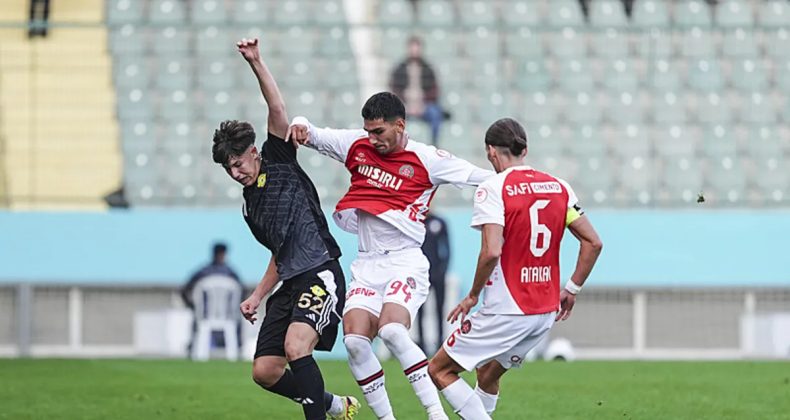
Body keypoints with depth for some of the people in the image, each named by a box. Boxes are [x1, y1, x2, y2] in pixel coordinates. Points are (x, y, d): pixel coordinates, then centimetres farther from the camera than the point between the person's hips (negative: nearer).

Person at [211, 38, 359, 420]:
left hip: (321, 275, -9)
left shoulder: (279, 162, 3)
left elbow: (278, 110, -10)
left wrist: (256, 63, -17)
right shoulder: (251, 208, 22)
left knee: (296, 347, -29)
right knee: (264, 371, 3)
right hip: (291, 284, 9)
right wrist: (257, 296, 20)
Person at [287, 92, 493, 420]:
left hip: (405, 261, -5)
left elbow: (482, 177, -1)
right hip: (367, 265, 5)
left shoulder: (427, 159, -4)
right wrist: (300, 126, -8)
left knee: (391, 330, -28)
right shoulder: (356, 145, 6)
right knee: (354, 339, -13)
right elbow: (310, 134, 13)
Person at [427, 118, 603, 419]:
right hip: (546, 313, 7)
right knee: (488, 374, 26)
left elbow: (491, 252, -22)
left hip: (506, 312, -7)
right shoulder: (558, 187, 7)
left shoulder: (492, 188, -12)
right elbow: (593, 242, 6)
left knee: (439, 370, 4)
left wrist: (473, 296, -8)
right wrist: (572, 290, 15)